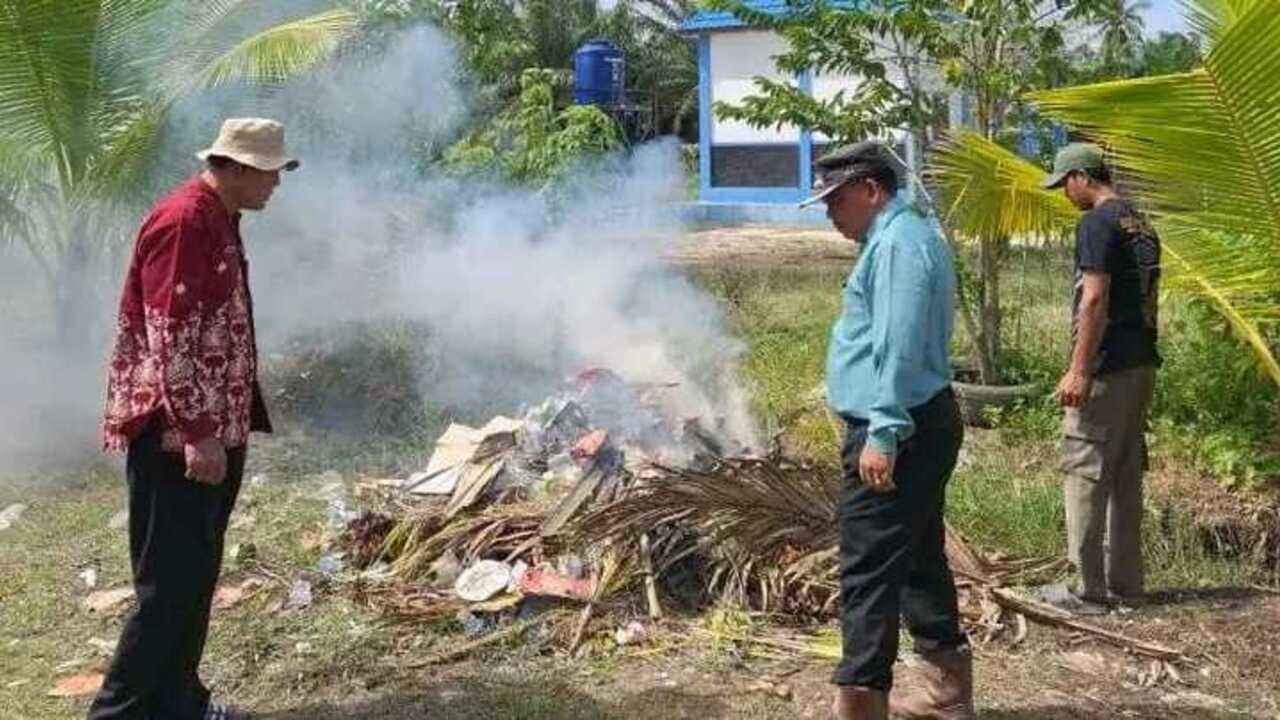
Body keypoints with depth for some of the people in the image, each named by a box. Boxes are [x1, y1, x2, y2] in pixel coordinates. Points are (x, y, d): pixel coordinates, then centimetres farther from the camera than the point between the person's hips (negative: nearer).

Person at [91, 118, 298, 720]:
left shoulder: (219, 220, 15)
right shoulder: (182, 221, -16)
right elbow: (170, 338, -22)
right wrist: (197, 433, -24)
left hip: (213, 429, 10)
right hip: (176, 437, -10)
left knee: (197, 576, 15)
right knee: (171, 584, -5)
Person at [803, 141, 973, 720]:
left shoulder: (897, 244, -15)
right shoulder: (910, 235, 18)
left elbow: (898, 349, -24)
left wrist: (883, 433, -26)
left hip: (899, 435, -11)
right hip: (922, 426, 11)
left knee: (868, 572, -9)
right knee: (919, 558, 18)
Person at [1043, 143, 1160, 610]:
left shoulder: (1097, 224, -12)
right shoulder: (1142, 225, 16)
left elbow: (1095, 299, -19)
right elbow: (1145, 299, 18)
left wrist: (1079, 370, -19)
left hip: (1107, 369, -9)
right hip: (1142, 364, 9)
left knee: (1085, 475, -3)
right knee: (1126, 479, 13)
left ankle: (1088, 590, 0)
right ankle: (1125, 585, 19)